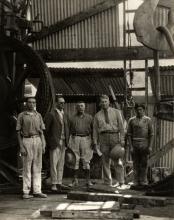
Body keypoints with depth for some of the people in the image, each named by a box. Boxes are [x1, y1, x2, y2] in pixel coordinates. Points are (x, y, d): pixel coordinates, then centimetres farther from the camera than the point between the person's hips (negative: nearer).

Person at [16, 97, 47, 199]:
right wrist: (21, 147, -9)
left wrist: (43, 145, 3)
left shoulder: (38, 115, 11)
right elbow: (18, 132, 0)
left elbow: (41, 132, 12)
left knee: (37, 167, 4)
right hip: (26, 141, -4)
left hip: (38, 140, 4)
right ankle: (26, 192, 4)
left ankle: (37, 191, 7)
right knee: (27, 167, -1)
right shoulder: (21, 116, 1)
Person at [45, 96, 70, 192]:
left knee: (61, 164, 8)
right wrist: (48, 143, -8)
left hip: (63, 143, 7)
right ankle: (53, 184, -2)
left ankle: (59, 183, 12)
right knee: (54, 164, -6)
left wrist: (67, 142, 12)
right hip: (54, 143, -6)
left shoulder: (65, 115, 16)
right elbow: (46, 129, -6)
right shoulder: (51, 114, -5)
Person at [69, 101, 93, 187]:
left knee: (86, 160, -1)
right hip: (75, 139, 1)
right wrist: (68, 143, 5)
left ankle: (88, 180, 3)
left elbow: (93, 129, 9)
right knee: (75, 160, 0)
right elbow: (69, 130, 11)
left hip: (86, 139, -1)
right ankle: (75, 180, 4)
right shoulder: (72, 118, 12)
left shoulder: (89, 117, 11)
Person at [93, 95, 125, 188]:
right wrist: (95, 142, 1)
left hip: (114, 136, -2)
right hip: (103, 137, 2)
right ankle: (108, 183, 6)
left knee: (117, 160, -4)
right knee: (105, 161, 1)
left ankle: (120, 182, -1)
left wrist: (122, 139, -5)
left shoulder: (116, 112, 9)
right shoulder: (97, 115, 13)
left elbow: (121, 126, 4)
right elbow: (95, 129, 10)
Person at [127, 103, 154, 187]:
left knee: (144, 164, 0)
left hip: (144, 145, -1)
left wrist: (150, 146, -5)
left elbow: (151, 134, 2)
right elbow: (129, 134, 5)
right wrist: (130, 146, -3)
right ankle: (136, 181, 9)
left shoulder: (148, 120, 2)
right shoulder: (131, 120, 6)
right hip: (134, 145, 1)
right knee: (136, 164, 3)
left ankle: (143, 181, 8)